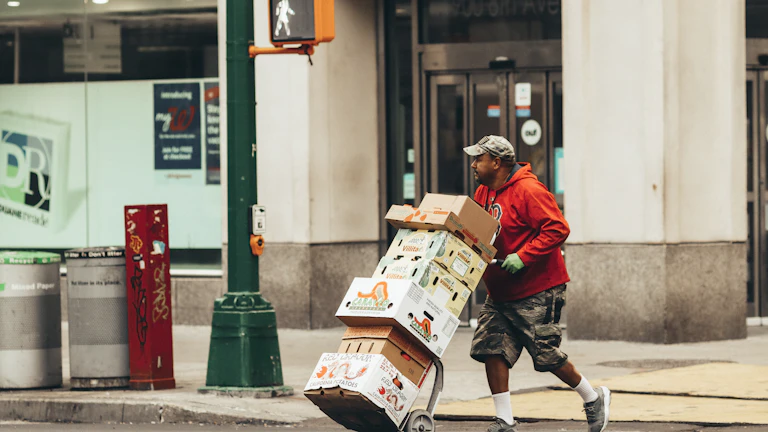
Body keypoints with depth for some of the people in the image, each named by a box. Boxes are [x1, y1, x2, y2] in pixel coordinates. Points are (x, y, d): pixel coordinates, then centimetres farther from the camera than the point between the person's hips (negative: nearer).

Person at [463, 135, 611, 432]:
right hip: (500, 293, 8)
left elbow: (557, 229, -23)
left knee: (546, 355, -4)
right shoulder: (484, 193, 11)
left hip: (536, 292, -8)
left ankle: (594, 399, 18)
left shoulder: (527, 190, -17)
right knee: (492, 349, -3)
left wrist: (522, 257, -25)